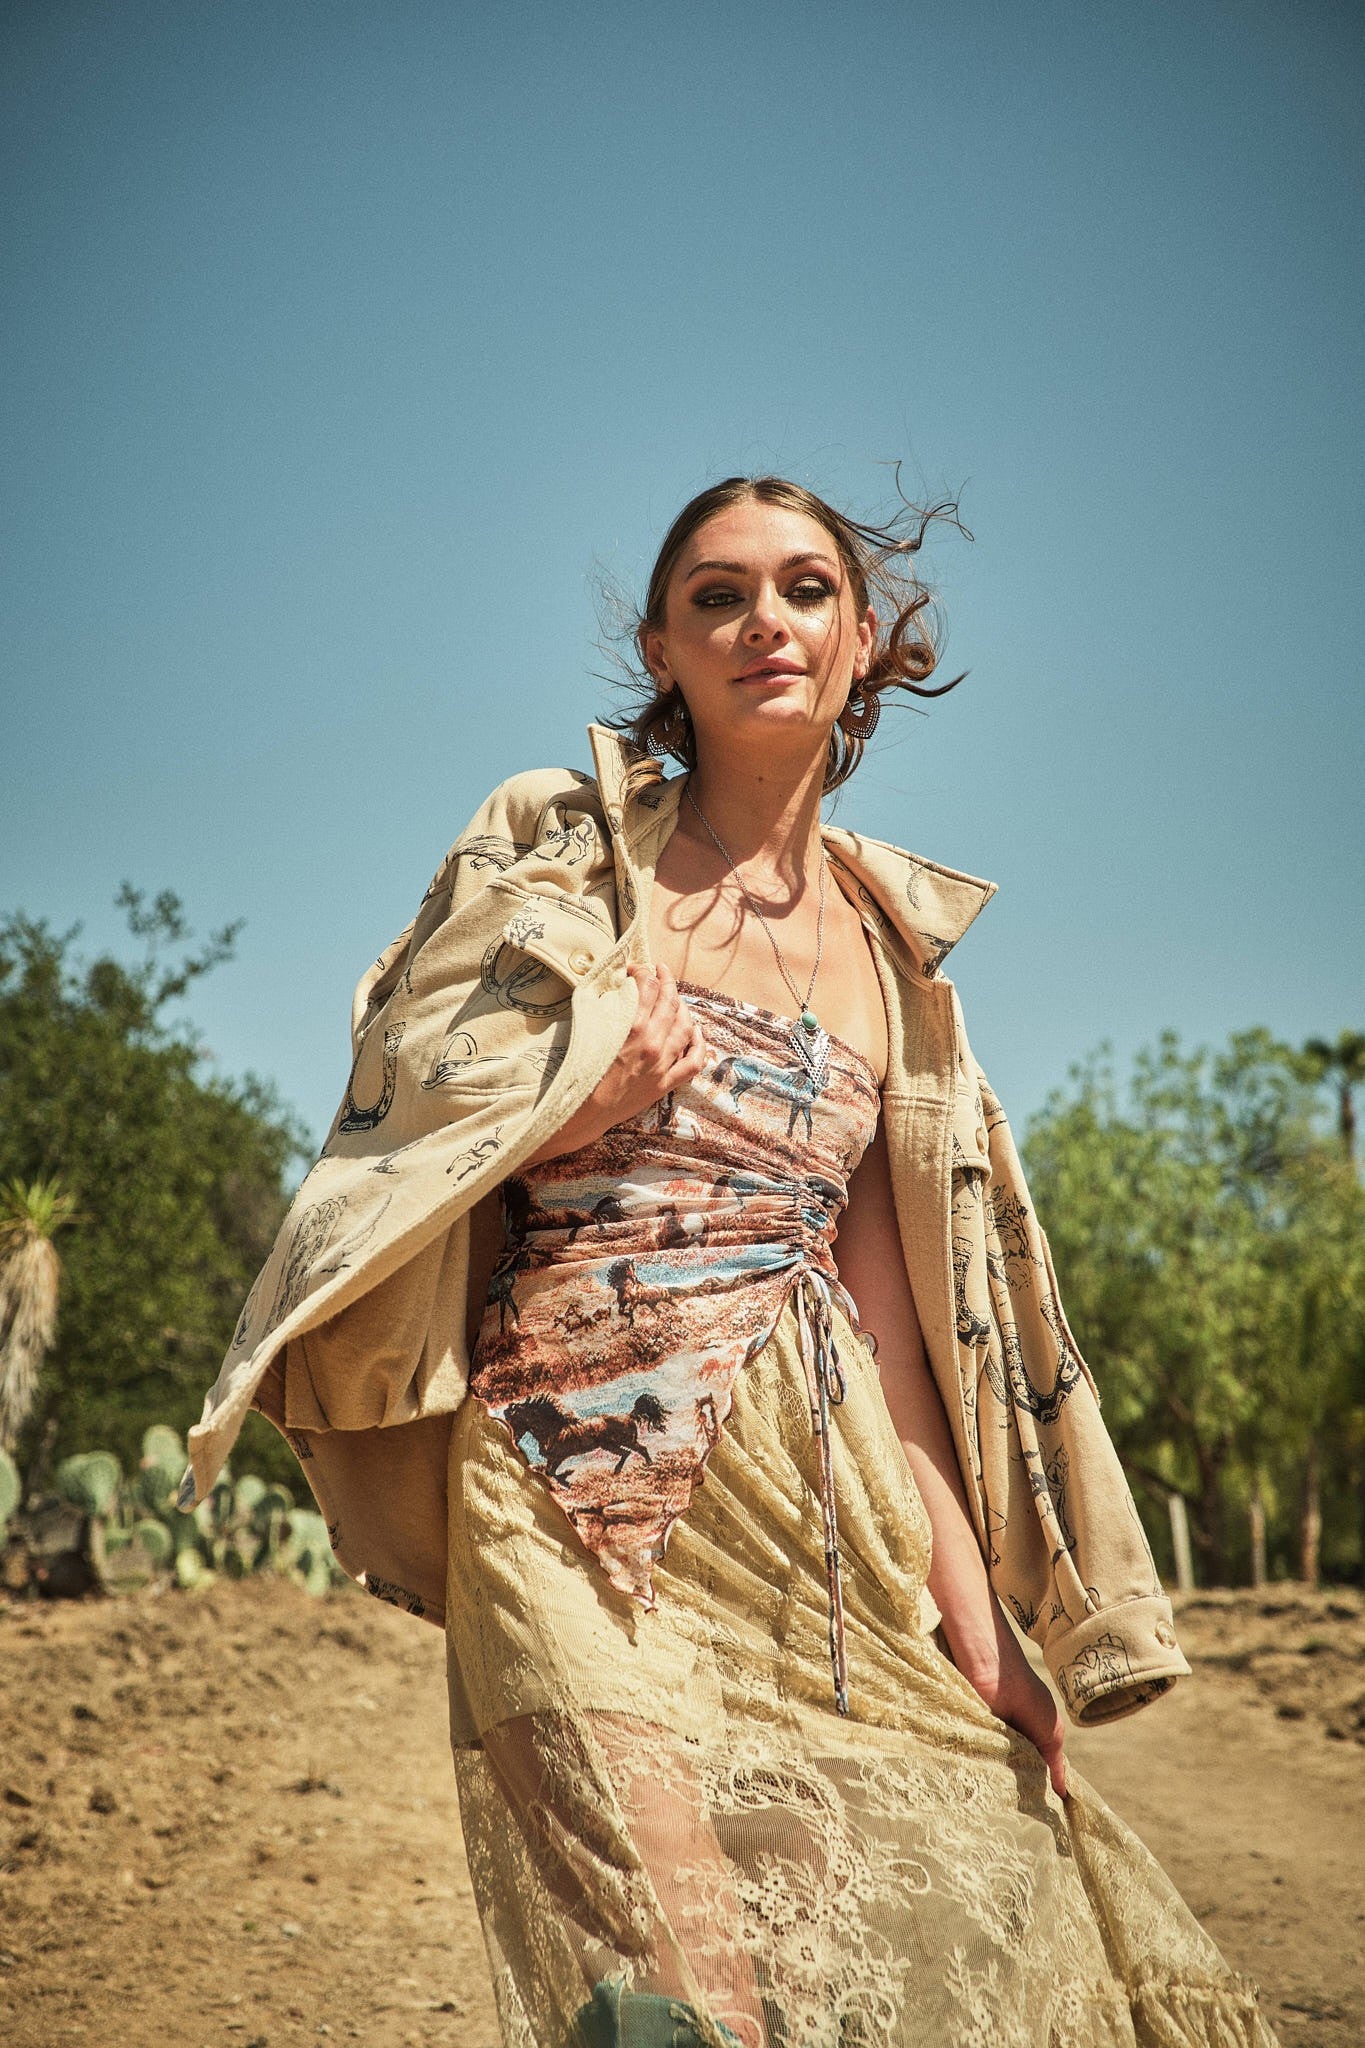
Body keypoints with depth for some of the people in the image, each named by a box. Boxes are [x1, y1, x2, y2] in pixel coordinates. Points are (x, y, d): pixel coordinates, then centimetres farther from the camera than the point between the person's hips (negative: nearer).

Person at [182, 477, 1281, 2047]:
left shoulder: (889, 937, 15)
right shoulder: (563, 846, 5)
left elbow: (888, 1291, 11)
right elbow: (402, 1125, 3)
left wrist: (966, 1582, 4)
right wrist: (582, 1102, -14)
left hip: (829, 1492, 4)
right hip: (592, 1502, -4)